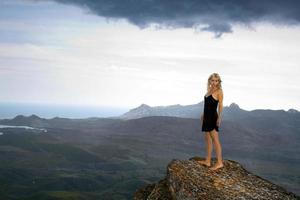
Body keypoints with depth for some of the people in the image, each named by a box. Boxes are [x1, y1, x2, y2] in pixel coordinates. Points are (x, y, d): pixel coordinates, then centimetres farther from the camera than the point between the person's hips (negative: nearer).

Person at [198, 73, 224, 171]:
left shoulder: (219, 91, -8)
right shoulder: (209, 90, 14)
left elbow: (220, 105, -13)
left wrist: (219, 117, -20)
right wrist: (203, 114, 22)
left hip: (213, 117, -8)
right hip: (207, 117, 8)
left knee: (215, 140, -8)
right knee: (208, 139, 12)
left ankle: (219, 162, -5)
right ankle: (207, 161, 19)